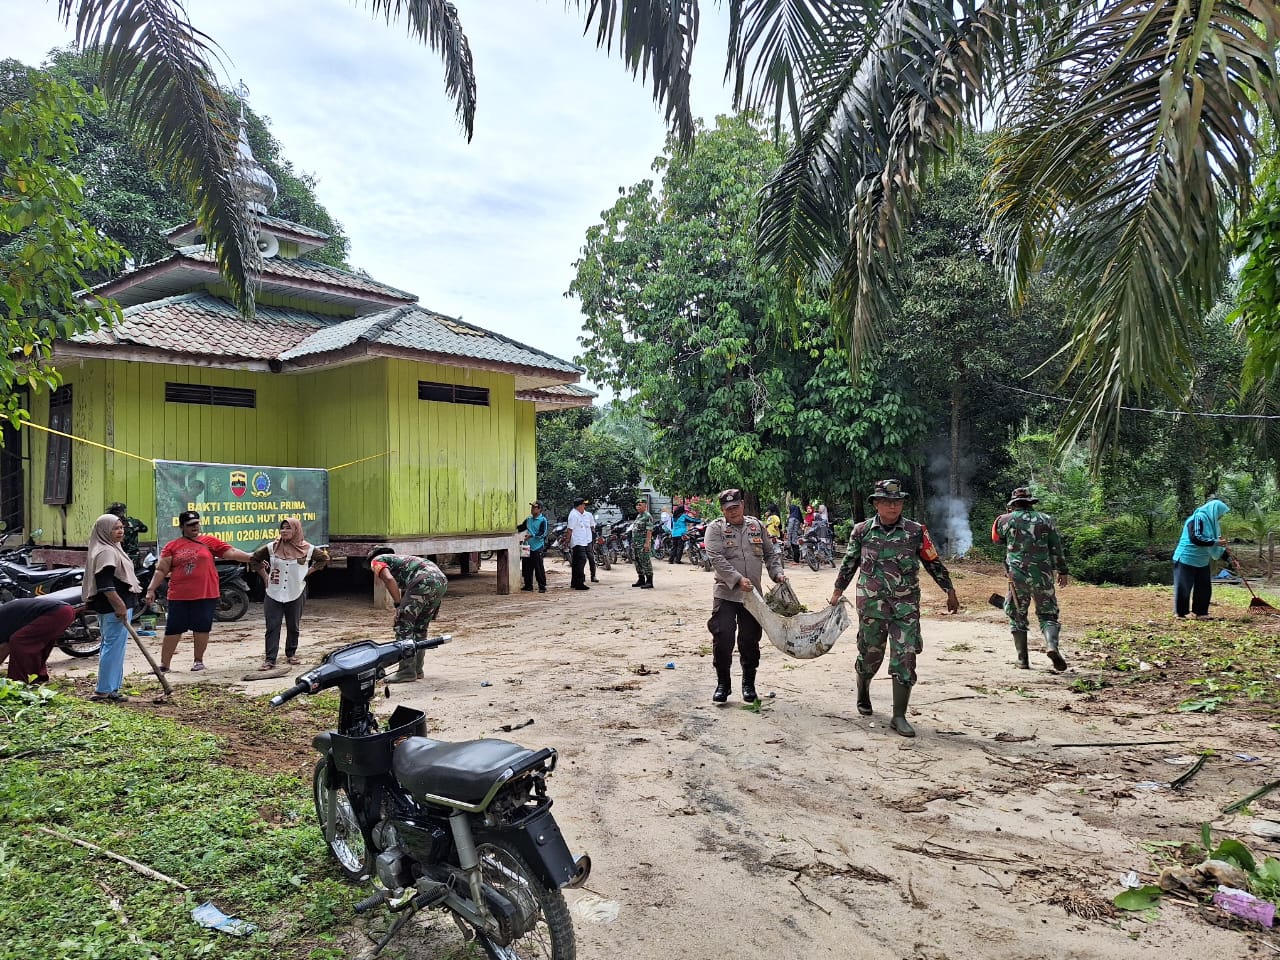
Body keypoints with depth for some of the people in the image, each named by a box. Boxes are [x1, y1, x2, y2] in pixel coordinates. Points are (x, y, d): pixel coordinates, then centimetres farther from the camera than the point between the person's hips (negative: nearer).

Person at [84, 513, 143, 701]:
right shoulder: (105, 552, -15)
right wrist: (119, 606, -26)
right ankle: (104, 690, -4)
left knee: (110, 646, 14)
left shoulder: (113, 549, 18)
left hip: (116, 605, 11)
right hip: (114, 607, -11)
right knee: (114, 646, -7)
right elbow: (104, 583, -23)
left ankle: (110, 688, 22)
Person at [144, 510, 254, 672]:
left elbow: (232, 552, -1)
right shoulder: (171, 546, 6)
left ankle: (199, 660, 23)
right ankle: (164, 665, 13)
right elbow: (161, 570, 6)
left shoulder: (209, 541, 4)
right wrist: (151, 589, -3)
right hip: (179, 597, 1)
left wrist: (252, 558, -11)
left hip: (206, 595, 0)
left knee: (202, 628, 7)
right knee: (173, 630, 5)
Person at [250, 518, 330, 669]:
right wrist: (265, 575, 5)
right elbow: (255, 558, 12)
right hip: (274, 594, 0)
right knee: (272, 628, -3)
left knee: (293, 627, 11)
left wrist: (309, 572, 2)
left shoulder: (307, 549, -4)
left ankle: (291, 654, 28)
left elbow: (324, 559, 10)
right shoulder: (272, 547, -2)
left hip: (295, 594, 0)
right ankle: (269, 660, -1)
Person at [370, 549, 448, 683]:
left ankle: (407, 671, 3)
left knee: (402, 625, 2)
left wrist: (398, 605, 3)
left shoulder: (377, 561, 18)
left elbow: (389, 579, -5)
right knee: (420, 628, 19)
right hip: (441, 579, 8)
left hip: (423, 580, -8)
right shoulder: (399, 559, 40)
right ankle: (417, 670, 24)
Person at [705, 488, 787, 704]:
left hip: (752, 594, 3)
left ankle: (749, 684, 24)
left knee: (750, 641, 9)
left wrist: (777, 573, 0)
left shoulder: (756, 526, 11)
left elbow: (770, 553, 17)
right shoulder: (715, 528, -3)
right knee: (722, 638, -5)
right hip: (725, 594, -3)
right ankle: (723, 684, 12)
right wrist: (738, 579, -24)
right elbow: (717, 559, -15)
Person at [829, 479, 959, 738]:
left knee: (905, 660, -5)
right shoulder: (861, 531, 0)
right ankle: (863, 693, 41)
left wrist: (950, 592, 10)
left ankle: (899, 717, 3)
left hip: (906, 607, 0)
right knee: (870, 654, 11)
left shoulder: (916, 532, -1)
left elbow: (934, 563, 7)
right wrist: (837, 592, 15)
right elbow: (849, 563, 11)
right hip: (871, 605, 0)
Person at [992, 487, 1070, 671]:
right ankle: (1052, 646, -19)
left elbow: (996, 539, 20)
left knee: (1017, 616, 13)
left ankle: (1023, 659, 10)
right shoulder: (1045, 519, 4)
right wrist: (1062, 571, 11)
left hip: (1017, 575, 0)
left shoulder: (1005, 520, 2)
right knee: (1047, 615, 8)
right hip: (1042, 575, 0)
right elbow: (1057, 547, 4)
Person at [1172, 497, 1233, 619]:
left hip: (1202, 561, 9)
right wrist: (1215, 542, -21)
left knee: (1204, 587, 9)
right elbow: (1195, 538, -25)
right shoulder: (1198, 518, -15)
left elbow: (1215, 544, 18)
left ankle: (1199, 612, 18)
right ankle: (1179, 613, 4)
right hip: (1187, 559, -9)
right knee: (1184, 587, -3)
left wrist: (1228, 557, 14)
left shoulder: (1211, 522, 12)